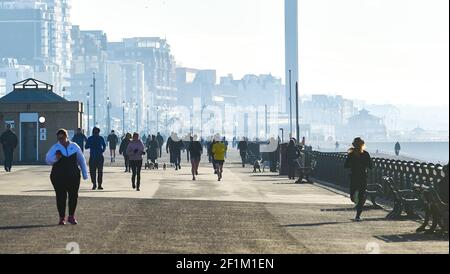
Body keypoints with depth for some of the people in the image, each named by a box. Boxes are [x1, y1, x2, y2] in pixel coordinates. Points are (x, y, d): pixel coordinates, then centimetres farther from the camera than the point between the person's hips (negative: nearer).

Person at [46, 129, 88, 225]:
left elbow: (81, 160, 15)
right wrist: (55, 158, -30)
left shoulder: (74, 146, 7)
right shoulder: (55, 148, 2)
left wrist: (85, 173, 16)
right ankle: (62, 218, 8)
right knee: (61, 197, -2)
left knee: (74, 196, 1)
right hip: (58, 177, -2)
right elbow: (48, 159, -9)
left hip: (74, 176, 2)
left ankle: (71, 217, 16)